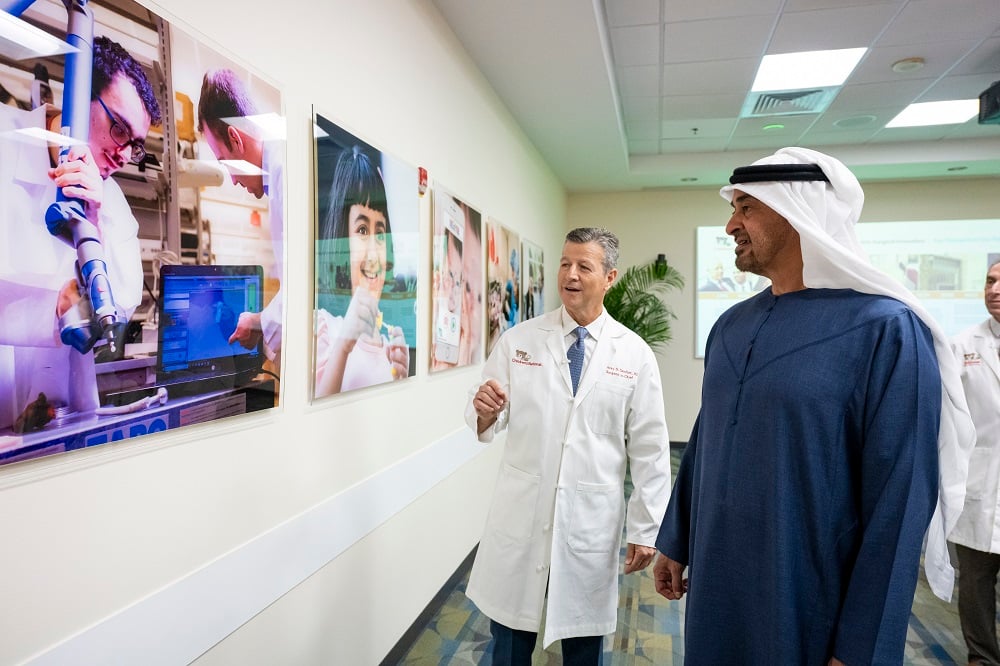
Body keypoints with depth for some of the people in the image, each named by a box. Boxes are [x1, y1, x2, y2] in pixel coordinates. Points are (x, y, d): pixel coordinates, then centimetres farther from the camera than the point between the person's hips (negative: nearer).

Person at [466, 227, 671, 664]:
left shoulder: (635, 355, -3)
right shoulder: (518, 340, -2)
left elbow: (649, 448, -1)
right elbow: (488, 425, 0)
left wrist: (645, 529, 0)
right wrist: (485, 411, -24)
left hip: (592, 520, 0)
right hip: (521, 513, 1)